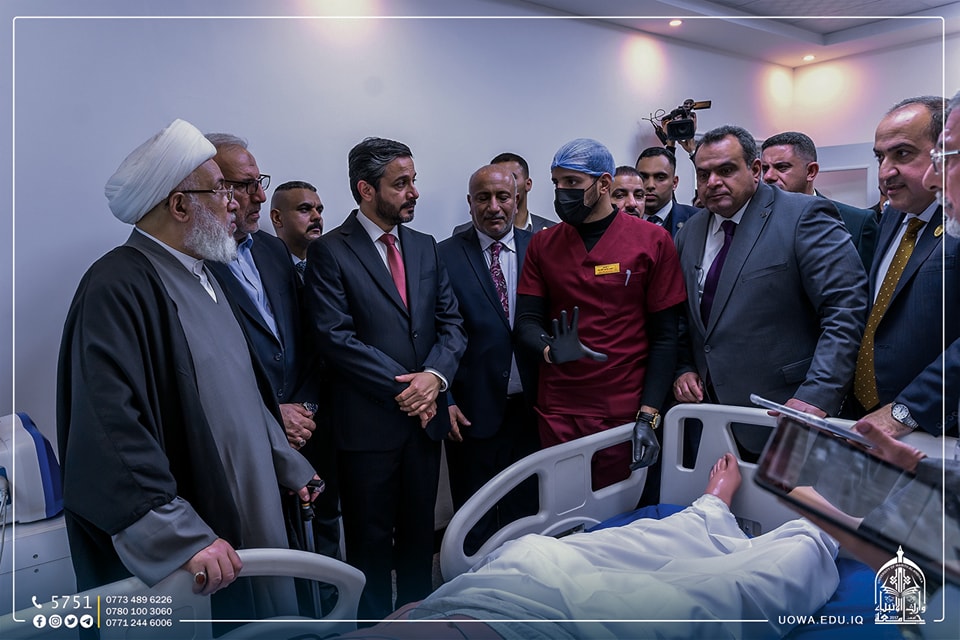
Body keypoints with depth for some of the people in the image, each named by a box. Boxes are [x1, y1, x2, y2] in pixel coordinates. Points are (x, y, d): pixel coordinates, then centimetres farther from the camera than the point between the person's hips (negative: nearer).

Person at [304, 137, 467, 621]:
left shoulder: (425, 247, 10)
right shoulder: (329, 251, -7)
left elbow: (451, 322, 8)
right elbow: (335, 337, -15)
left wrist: (435, 375, -10)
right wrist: (402, 387, -15)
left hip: (425, 416, 5)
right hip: (368, 422, -5)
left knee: (419, 533, 19)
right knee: (371, 540, 10)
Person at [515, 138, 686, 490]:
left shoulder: (653, 242, -3)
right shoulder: (543, 245, 5)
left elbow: (664, 336, -4)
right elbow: (527, 322, 2)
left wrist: (648, 416, -12)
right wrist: (550, 350, -21)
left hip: (625, 413, -2)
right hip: (557, 414, 2)